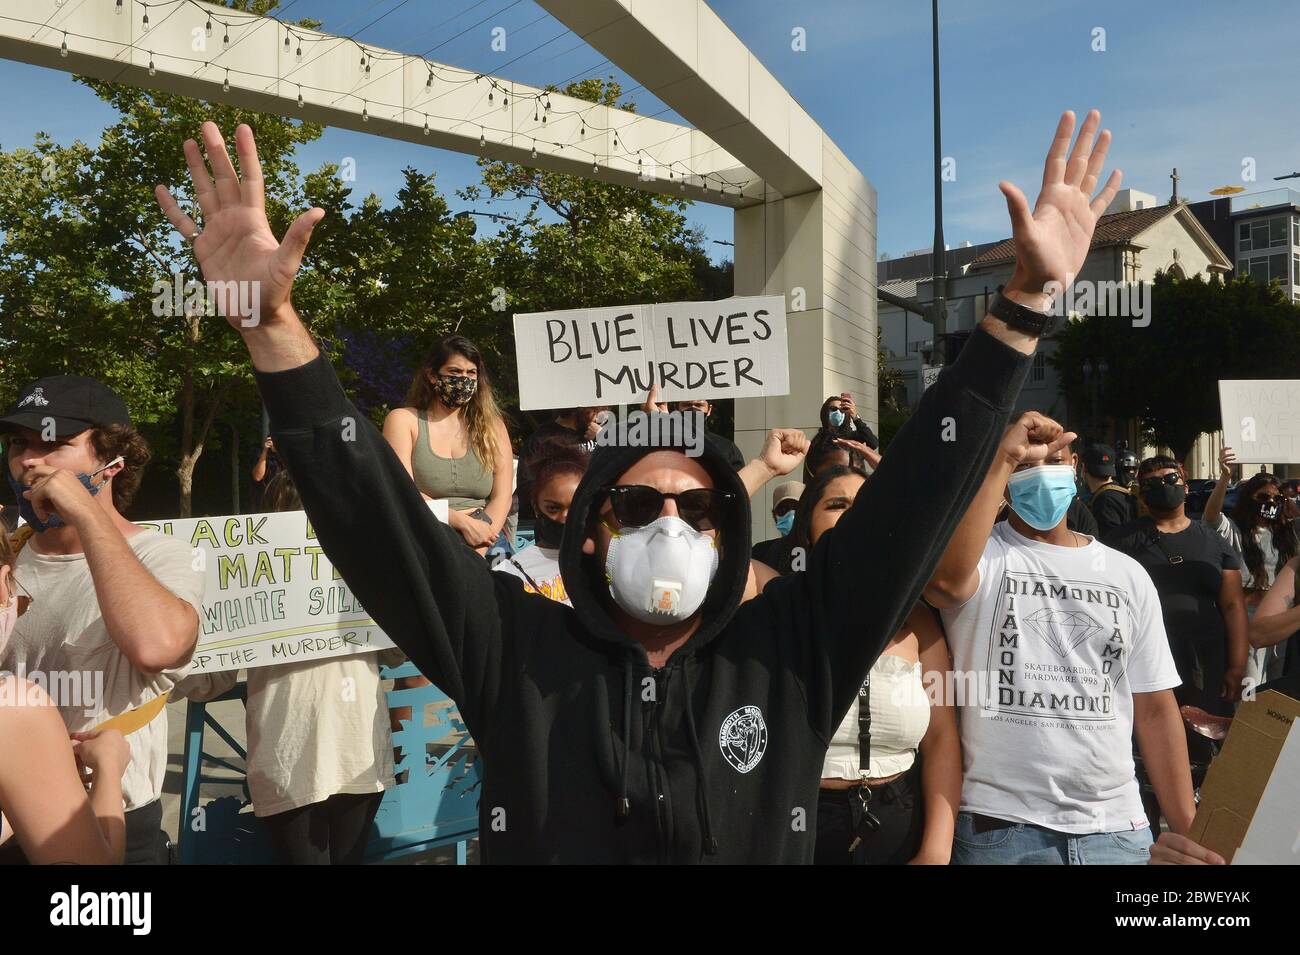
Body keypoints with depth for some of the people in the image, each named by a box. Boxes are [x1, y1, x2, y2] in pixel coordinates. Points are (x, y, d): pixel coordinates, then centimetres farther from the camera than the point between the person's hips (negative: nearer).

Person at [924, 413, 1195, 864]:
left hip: (1116, 827, 4)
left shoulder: (1127, 574, 7)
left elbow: (1154, 708, 10)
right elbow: (944, 578, -31)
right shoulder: (982, 554, -5)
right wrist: (1005, 457, -26)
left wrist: (1187, 830, 7)